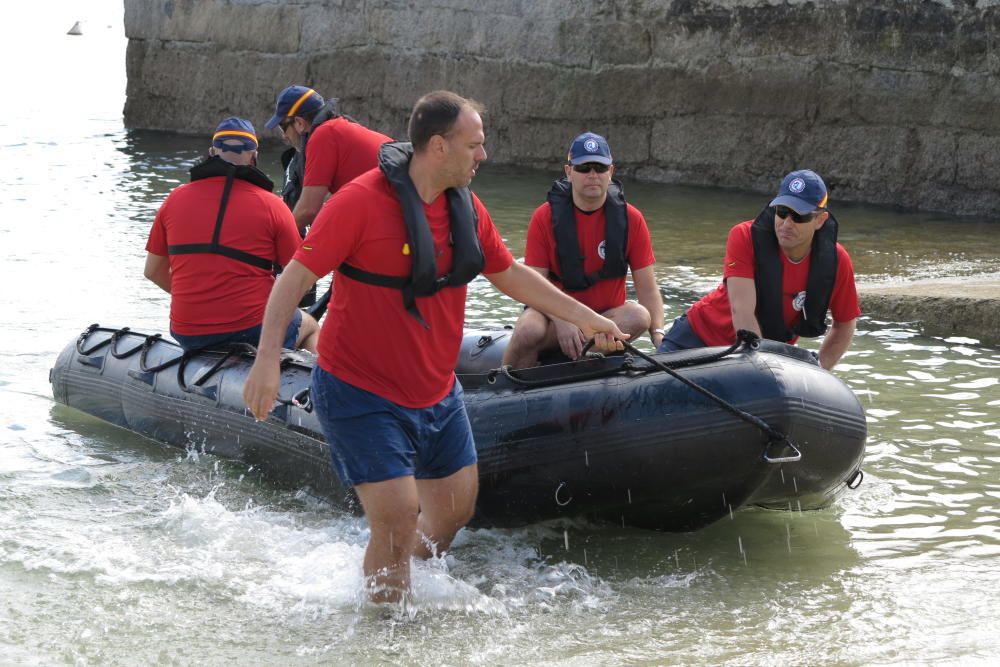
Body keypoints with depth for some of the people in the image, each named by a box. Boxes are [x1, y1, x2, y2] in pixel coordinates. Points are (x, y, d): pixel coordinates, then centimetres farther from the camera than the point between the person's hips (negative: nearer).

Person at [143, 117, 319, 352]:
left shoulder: (175, 199, 2)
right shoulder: (271, 205, -7)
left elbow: (153, 271, 9)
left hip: (189, 337, 3)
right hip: (253, 331, -3)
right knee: (310, 327, 30)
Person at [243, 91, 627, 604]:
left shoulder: (466, 207, 3)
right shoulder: (361, 201, -19)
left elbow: (508, 273, 18)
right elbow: (295, 277, -17)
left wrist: (584, 317, 20)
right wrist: (267, 359, -26)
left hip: (437, 393, 8)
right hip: (360, 393, -8)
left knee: (455, 510, 12)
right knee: (398, 516, -12)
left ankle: (399, 577, 36)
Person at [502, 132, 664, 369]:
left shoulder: (631, 219, -2)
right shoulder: (545, 217, -6)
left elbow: (648, 289, -4)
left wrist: (659, 336, -21)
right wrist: (561, 320, -29)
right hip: (554, 313, -2)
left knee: (640, 316, -31)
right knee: (528, 330, -35)